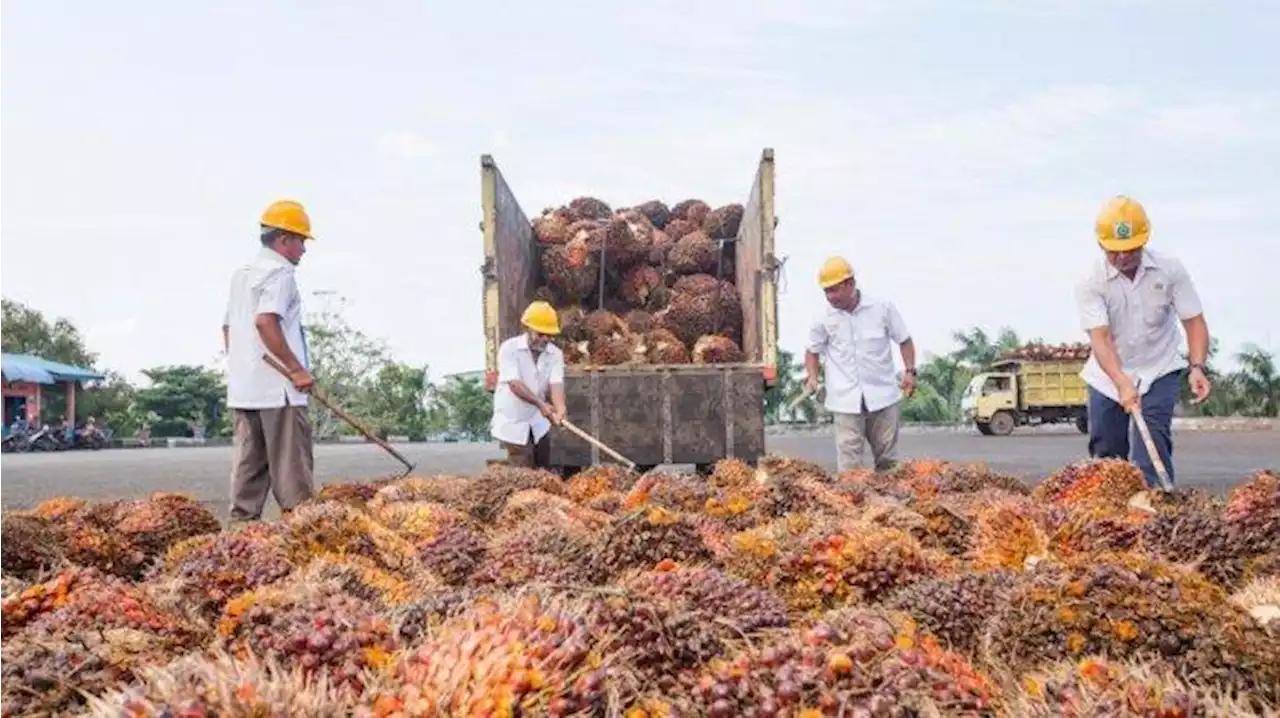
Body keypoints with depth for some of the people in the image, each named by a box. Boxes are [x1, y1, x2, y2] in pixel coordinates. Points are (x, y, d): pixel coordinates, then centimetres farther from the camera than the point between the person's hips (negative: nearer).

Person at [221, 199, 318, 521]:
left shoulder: (241, 274, 20)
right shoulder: (280, 272, -9)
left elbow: (228, 327, 22)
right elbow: (265, 321, -24)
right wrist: (296, 368, -22)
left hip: (241, 388, 9)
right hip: (278, 388, -9)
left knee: (249, 463, 10)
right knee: (291, 464, -4)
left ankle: (243, 519, 10)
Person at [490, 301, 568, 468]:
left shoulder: (555, 354, -3)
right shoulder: (509, 348, -14)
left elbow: (556, 384, -16)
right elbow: (514, 384, -23)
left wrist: (560, 410, -36)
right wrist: (540, 403, -34)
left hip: (539, 422, 5)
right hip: (513, 421, -5)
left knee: (543, 470, 12)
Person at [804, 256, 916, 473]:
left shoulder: (883, 308, -2)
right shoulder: (824, 319, 0)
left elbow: (904, 340, 7)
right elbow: (813, 350, 14)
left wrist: (909, 371, -4)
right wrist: (812, 376, -3)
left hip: (883, 396, 1)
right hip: (846, 400, 0)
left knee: (887, 458, 10)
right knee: (848, 460, -7)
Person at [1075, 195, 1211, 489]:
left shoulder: (1170, 269, -12)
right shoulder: (1090, 283, -18)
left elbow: (1194, 321, -9)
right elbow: (1100, 338, -27)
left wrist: (1197, 367, -26)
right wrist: (1122, 384, -41)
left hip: (1158, 372, 0)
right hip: (1108, 377, 1)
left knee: (1152, 442, -19)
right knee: (1105, 455, 7)